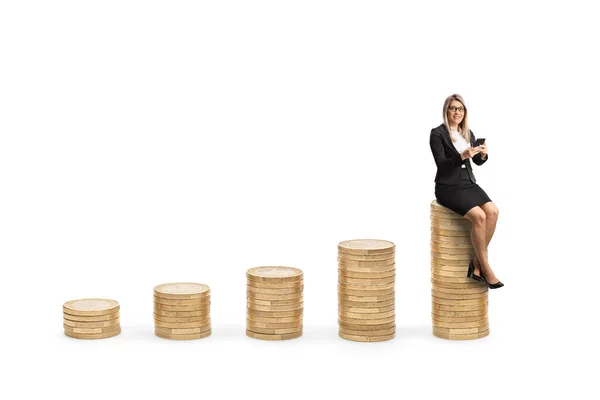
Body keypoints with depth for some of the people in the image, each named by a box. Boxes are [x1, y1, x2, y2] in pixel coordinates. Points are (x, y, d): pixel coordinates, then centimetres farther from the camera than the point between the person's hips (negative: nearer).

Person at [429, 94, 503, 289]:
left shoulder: (468, 133, 13)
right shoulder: (437, 134, -6)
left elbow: (478, 162, 16)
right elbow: (441, 163, -13)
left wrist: (483, 154, -7)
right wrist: (462, 156, -28)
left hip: (468, 183, 6)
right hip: (448, 186, -6)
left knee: (493, 211, -22)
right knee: (479, 216, -28)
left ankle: (477, 263, -16)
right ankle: (486, 269, -19)